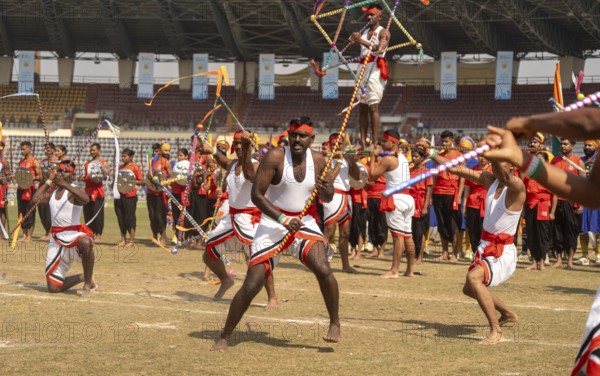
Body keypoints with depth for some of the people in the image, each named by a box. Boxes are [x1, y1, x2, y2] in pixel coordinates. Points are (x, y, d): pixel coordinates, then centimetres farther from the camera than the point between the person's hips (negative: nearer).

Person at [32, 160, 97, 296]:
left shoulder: (73, 191, -7)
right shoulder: (52, 192, 14)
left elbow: (85, 199, -31)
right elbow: (36, 199, -1)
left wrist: (65, 184, -39)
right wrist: (49, 181, 3)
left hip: (74, 235, -6)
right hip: (56, 241, 6)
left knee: (85, 242, -45)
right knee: (53, 287, 2)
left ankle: (89, 282, -26)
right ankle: (83, 277, 28)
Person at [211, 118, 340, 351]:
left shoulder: (318, 161, 0)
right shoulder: (275, 157, -12)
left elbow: (328, 199, 10)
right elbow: (256, 194, -15)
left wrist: (325, 189, -15)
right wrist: (283, 219, -24)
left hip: (304, 222, 2)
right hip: (272, 223, -2)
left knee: (323, 269, -23)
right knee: (252, 284, -7)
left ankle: (335, 323, -2)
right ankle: (225, 336, 8)